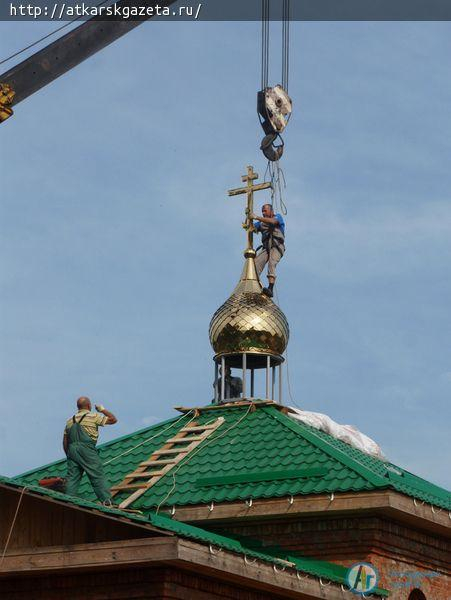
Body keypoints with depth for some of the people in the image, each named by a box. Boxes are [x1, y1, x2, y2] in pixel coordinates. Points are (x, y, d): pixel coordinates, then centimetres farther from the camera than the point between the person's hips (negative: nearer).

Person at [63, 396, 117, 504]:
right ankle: (106, 501, -10)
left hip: (72, 449, 5)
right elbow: (113, 419, 7)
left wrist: (68, 455, 27)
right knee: (98, 476, -4)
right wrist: (102, 409, 22)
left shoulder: (70, 420, 20)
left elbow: (65, 441, 19)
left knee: (72, 477, 4)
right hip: (87, 449, -5)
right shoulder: (93, 416, 4)